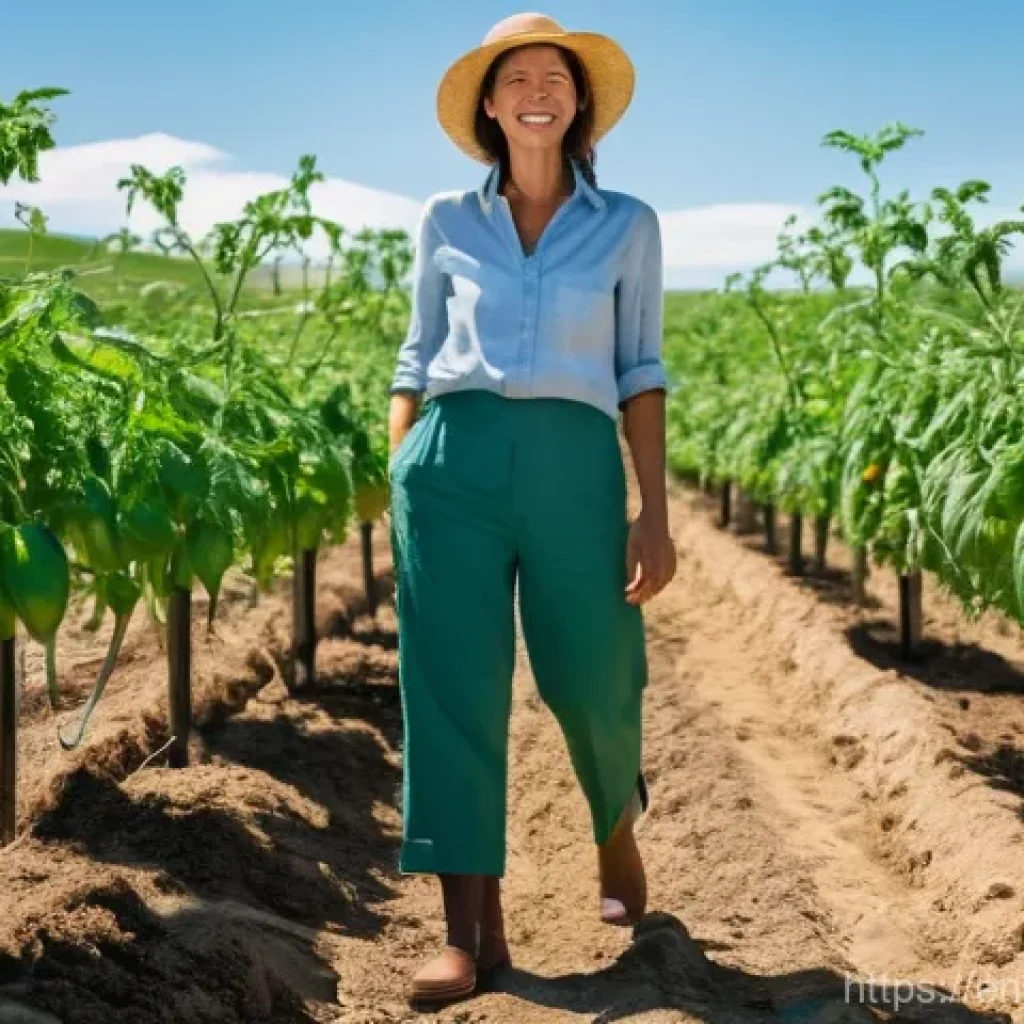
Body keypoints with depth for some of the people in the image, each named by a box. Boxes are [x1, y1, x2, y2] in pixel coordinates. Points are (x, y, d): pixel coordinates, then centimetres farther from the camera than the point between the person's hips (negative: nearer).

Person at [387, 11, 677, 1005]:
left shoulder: (628, 225, 10)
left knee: (590, 686, 6)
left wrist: (655, 515, -1)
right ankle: (473, 932, 0)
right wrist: (397, 493, 6)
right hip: (453, 462, 1)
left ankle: (617, 828, 40)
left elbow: (639, 373, 7)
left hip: (574, 467, 0)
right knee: (452, 690, -5)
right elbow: (416, 361, 15)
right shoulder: (446, 223, 12)